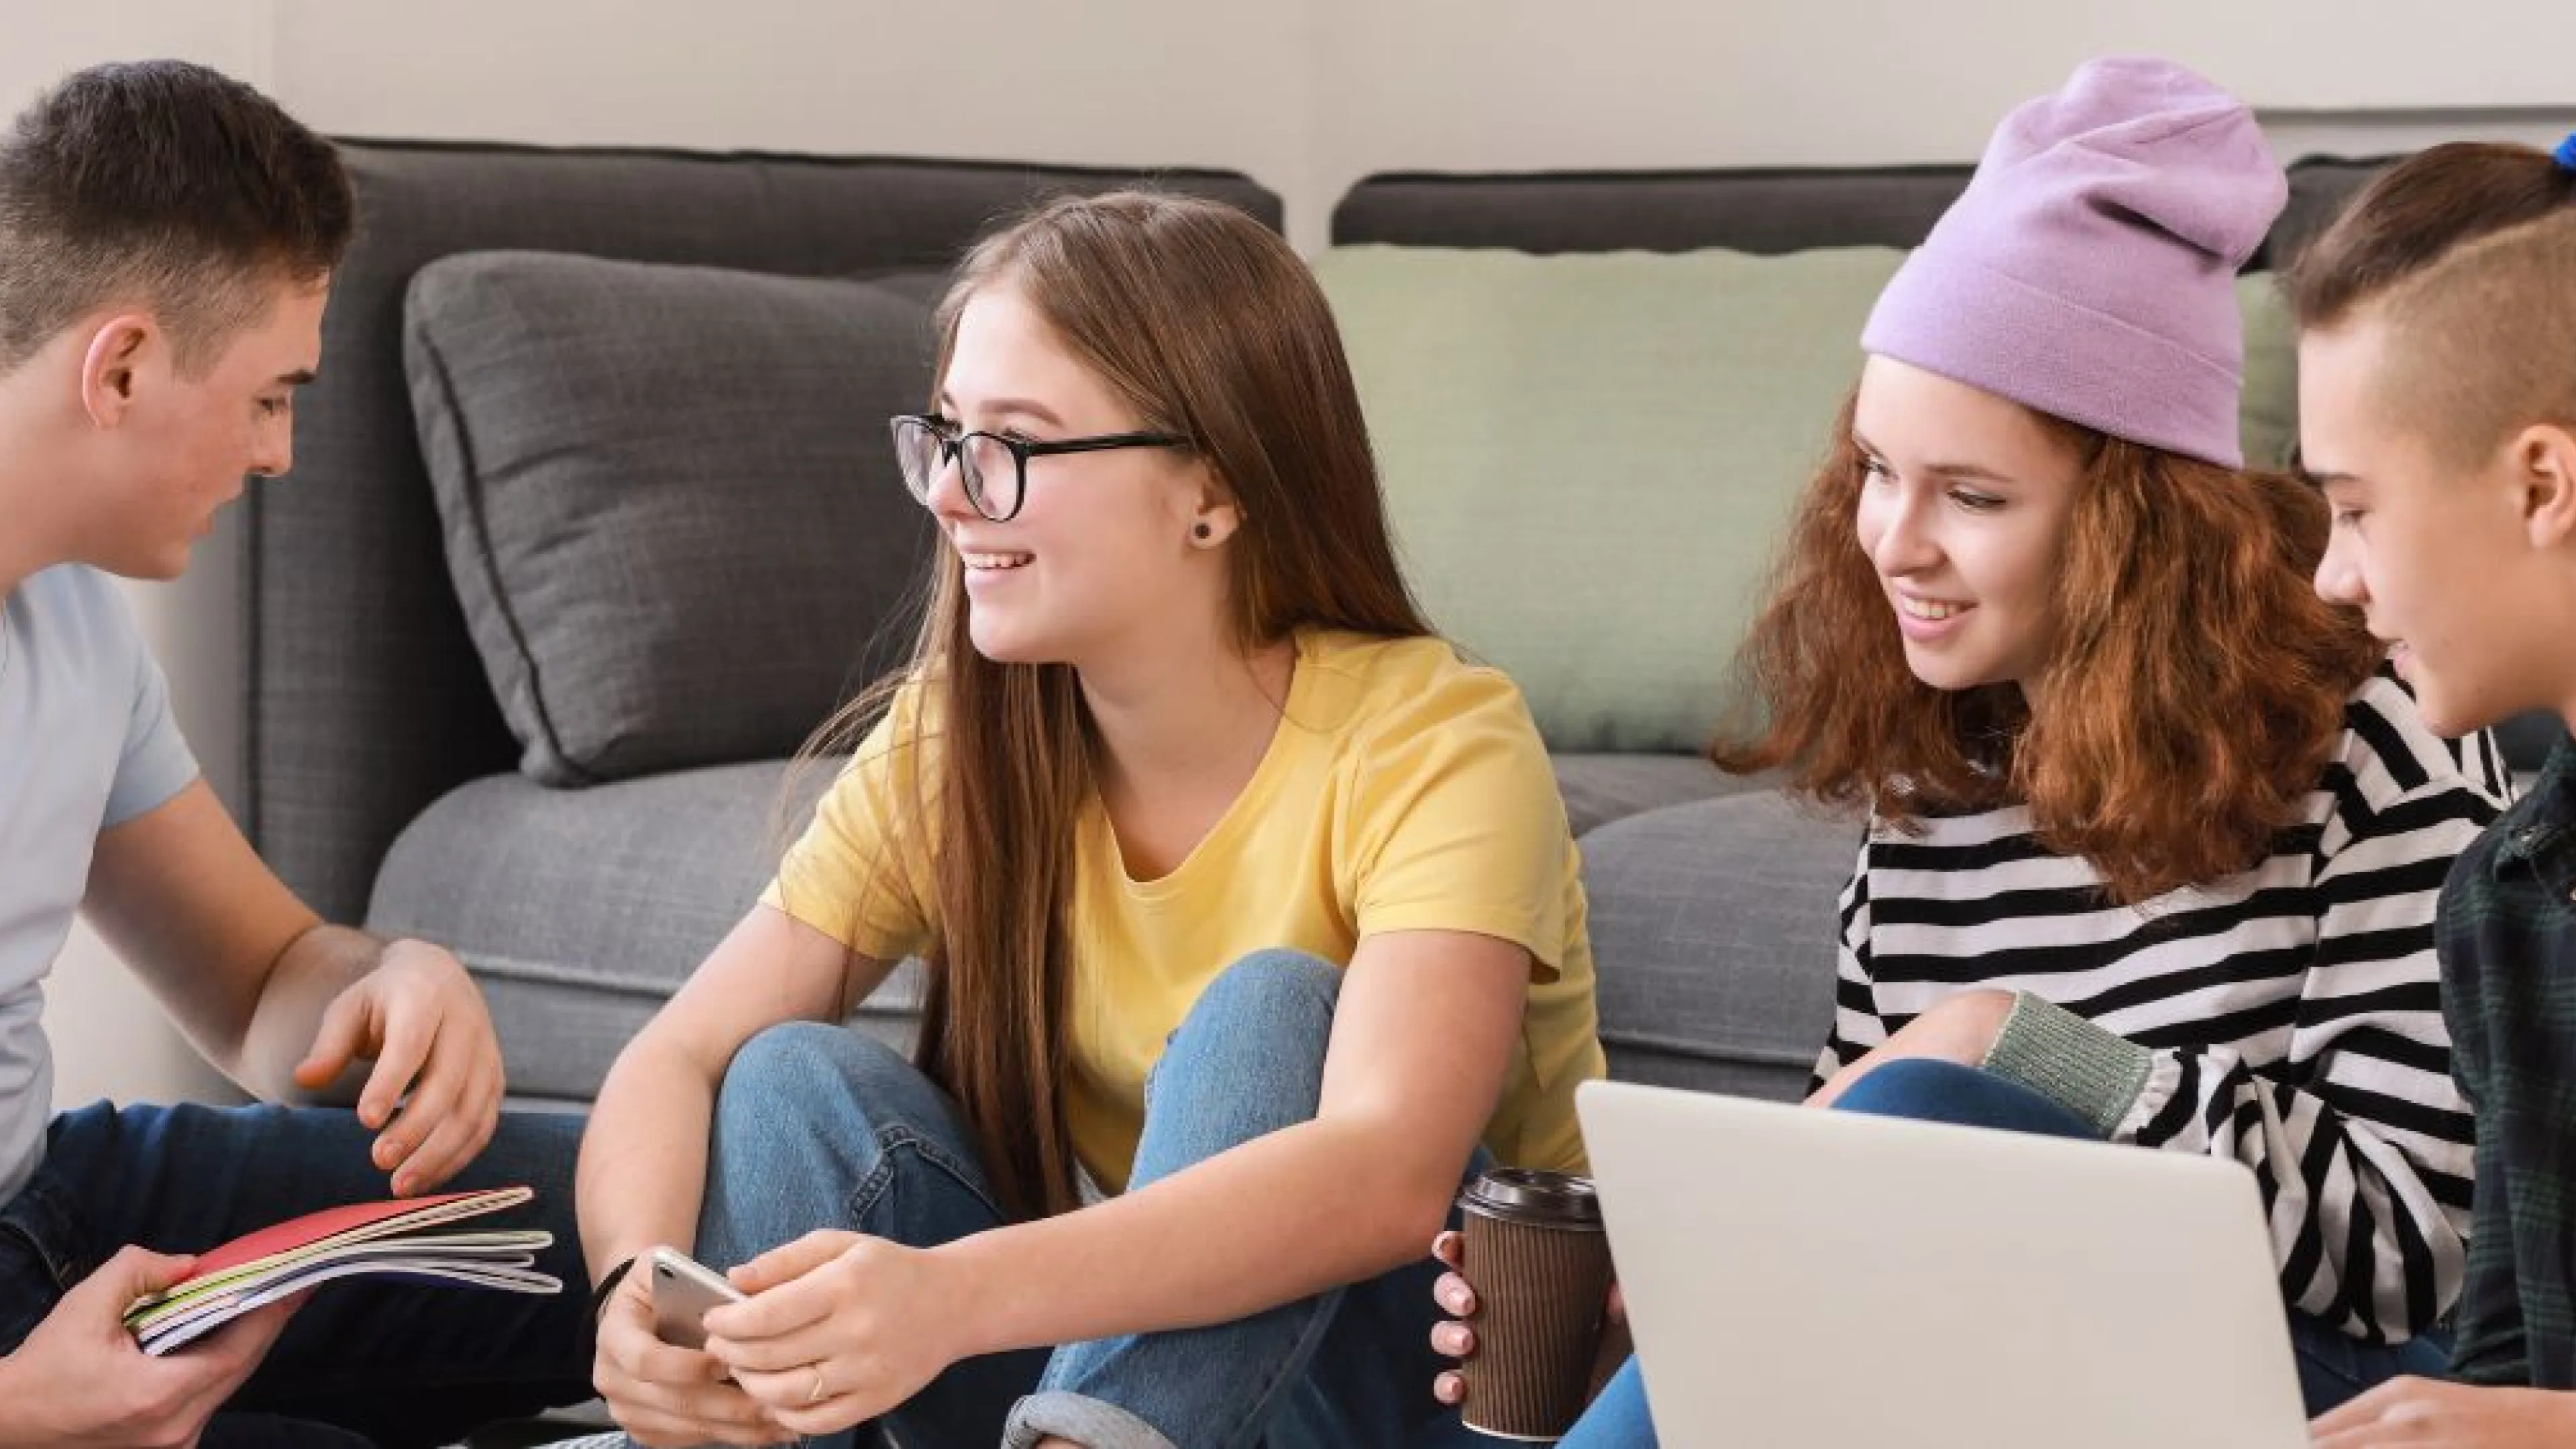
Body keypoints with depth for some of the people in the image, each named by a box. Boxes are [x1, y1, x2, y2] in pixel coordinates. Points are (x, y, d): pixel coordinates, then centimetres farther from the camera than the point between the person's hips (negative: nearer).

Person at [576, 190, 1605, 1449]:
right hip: (1078, 1341, 4)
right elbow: (682, 1056, -10)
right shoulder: (952, 742, -3)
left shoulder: (1433, 745, -19)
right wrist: (640, 1286, -34)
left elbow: (1385, 1176, -36)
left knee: (1266, 1012, -28)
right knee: (795, 1085, -18)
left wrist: (950, 1294, -51)